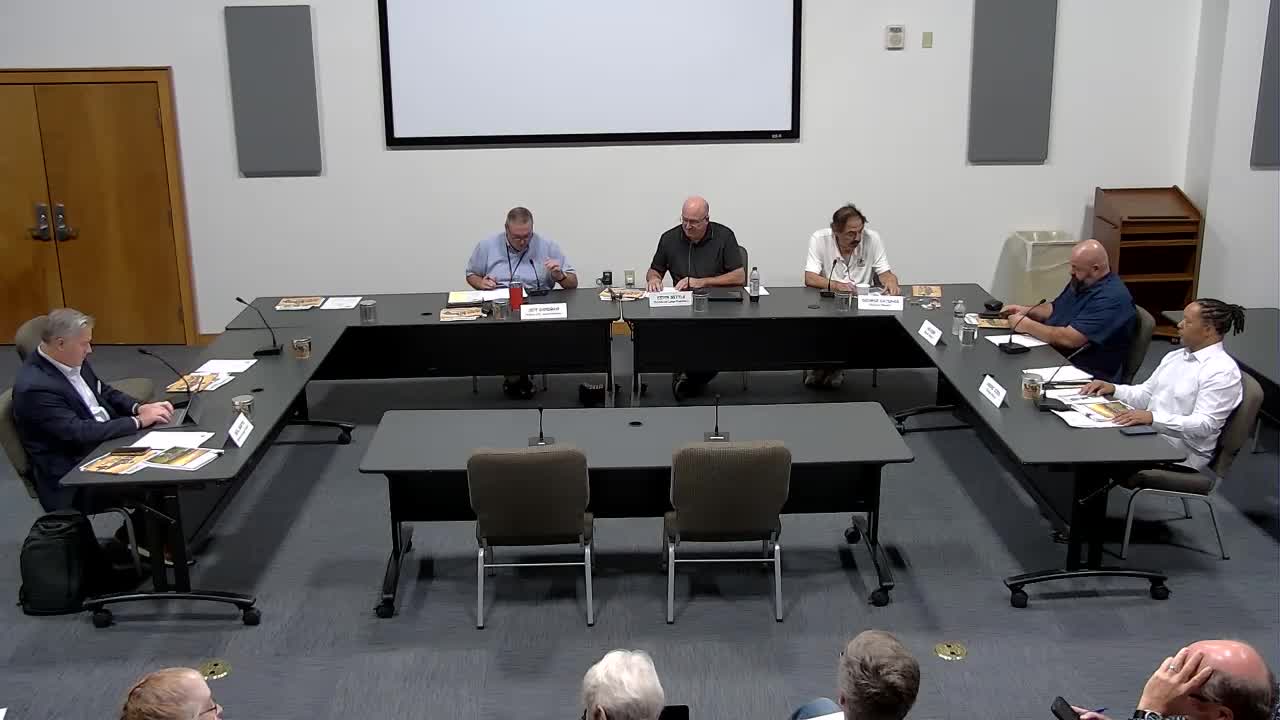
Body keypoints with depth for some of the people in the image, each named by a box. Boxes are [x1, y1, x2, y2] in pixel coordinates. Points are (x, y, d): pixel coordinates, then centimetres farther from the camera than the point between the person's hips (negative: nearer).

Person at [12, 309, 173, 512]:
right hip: (74, 478, -8)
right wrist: (138, 421, -21)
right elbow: (78, 433, -25)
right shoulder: (35, 387, -23)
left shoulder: (72, 361, 2)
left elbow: (103, 391, 16)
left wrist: (139, 408, -3)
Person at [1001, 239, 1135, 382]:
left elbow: (1069, 339, -29)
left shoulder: (1111, 298, -23)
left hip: (1087, 376, -9)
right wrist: (1026, 310, 4)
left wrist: (1027, 326, -19)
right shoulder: (1082, 282, 8)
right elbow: (1054, 309, 24)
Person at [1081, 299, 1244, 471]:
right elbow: (1146, 394, 18)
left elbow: (1204, 424, -21)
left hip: (1181, 452, -8)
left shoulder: (1222, 370, -12)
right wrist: (1113, 389, -1)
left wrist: (1153, 417, -32)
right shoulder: (1175, 356, 13)